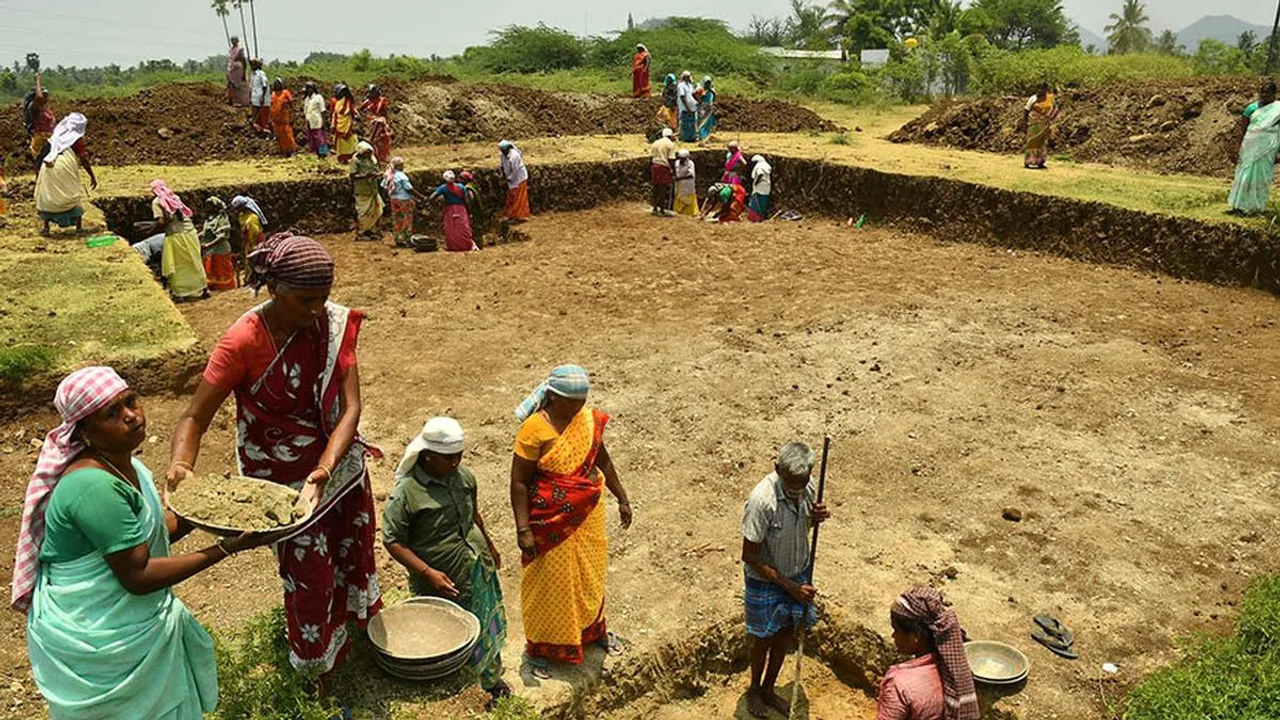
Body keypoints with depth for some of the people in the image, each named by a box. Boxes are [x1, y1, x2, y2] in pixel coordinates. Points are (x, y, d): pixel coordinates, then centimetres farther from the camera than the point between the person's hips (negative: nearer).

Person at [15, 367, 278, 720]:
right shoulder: (95, 486, -29)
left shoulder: (123, 464, 1)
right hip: (93, 640, -8)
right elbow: (138, 577, -28)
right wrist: (226, 548, -29)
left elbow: (148, 534, 7)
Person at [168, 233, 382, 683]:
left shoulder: (335, 323, -15)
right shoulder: (242, 342, -25)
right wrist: (180, 465, -41)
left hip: (341, 464, 4)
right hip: (285, 478, -4)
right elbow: (195, 417, -21)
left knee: (355, 545, 26)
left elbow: (350, 406, -19)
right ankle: (318, 665, 39)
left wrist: (324, 469, -32)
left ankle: (358, 615, 58)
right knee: (311, 575, 10)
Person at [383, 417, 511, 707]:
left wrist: (489, 544, 25)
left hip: (479, 571, 6)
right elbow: (393, 541, -18)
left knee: (488, 628, 23)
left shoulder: (463, 476, -4)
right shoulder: (406, 493, -22)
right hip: (444, 582, -6)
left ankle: (492, 680, 48)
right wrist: (427, 572, -25)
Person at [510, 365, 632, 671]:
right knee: (549, 583, 10)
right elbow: (519, 482, -18)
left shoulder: (589, 418, -5)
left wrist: (622, 498, 14)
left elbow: (602, 460, 10)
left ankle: (593, 629, 46)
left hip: (588, 514, 5)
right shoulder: (535, 429, -22)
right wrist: (523, 529, -20)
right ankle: (539, 646, 31)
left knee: (590, 574, 22)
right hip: (551, 520, -5)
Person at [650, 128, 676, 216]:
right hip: (664, 167, -5)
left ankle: (655, 208, 16)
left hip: (655, 166, 5)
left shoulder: (655, 143, 14)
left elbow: (651, 158, 12)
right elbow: (670, 159, -9)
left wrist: (650, 171, 16)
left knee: (656, 188, 13)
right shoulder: (671, 144, -1)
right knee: (663, 189, -2)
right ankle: (662, 210, -1)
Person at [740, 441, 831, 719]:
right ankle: (754, 690, 43)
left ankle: (769, 689, 45)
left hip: (799, 573, 5)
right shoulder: (761, 500, -34)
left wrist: (817, 517, -18)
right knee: (764, 639, 15)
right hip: (766, 581, -5)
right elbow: (750, 556, -25)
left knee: (786, 633, 21)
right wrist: (790, 586, -23)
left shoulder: (808, 487, -15)